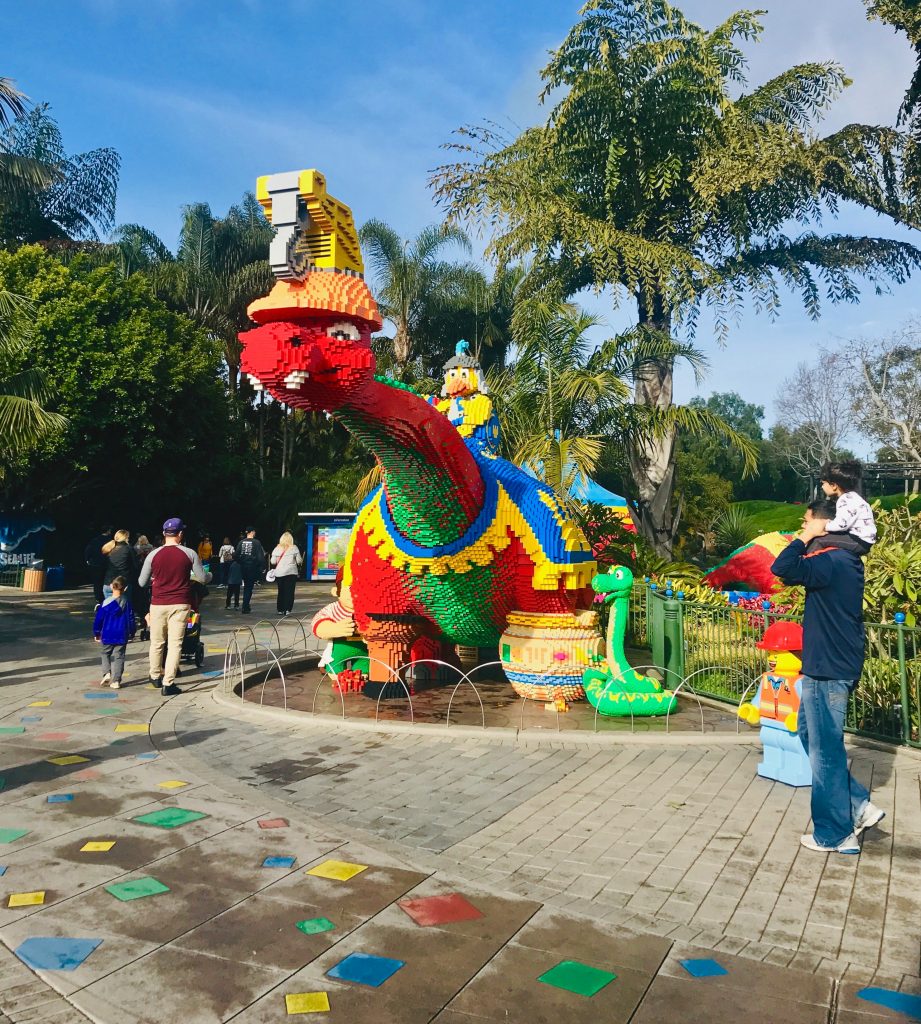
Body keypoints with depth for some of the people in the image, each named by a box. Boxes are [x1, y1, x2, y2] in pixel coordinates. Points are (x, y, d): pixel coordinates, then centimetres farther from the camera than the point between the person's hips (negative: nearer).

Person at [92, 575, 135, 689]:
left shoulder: (106, 603, -9)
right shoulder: (127, 603, -2)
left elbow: (98, 619, -3)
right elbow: (131, 619, 5)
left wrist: (96, 633, 10)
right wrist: (132, 632, 18)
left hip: (107, 636, -1)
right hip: (122, 636, 1)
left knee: (106, 653, 20)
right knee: (118, 656, 6)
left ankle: (107, 673, 3)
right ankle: (116, 680, 2)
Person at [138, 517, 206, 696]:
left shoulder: (153, 555, -3)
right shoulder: (190, 554, -5)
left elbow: (142, 582, 3)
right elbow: (202, 578, 1)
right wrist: (188, 575, 22)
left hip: (158, 604, 2)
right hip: (180, 604, -1)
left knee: (157, 642, 17)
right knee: (175, 644, 1)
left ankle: (155, 676, 34)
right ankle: (168, 684, -1)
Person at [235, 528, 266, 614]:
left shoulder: (241, 542, 1)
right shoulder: (256, 543, -12)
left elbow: (237, 555, 2)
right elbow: (260, 556, -13)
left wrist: (240, 563, 15)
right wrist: (263, 567, -5)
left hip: (243, 567, 5)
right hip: (253, 567, -5)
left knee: (246, 587, 19)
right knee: (249, 587, 1)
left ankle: (246, 606, 25)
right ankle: (245, 608, -2)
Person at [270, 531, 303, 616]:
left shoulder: (277, 548, 2)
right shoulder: (294, 548, -3)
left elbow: (273, 562, 3)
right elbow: (299, 561, -1)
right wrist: (300, 563, 21)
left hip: (279, 573, 2)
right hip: (291, 573, -2)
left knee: (281, 592, 12)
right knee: (289, 592, 1)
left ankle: (280, 609, 15)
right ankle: (287, 610, -6)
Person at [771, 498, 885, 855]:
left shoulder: (832, 561, -20)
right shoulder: (842, 559, 12)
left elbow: (781, 569, -30)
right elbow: (800, 571, 21)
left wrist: (804, 540, -15)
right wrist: (805, 544, 8)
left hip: (827, 670, -10)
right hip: (828, 666, 10)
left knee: (825, 750, 1)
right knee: (810, 735, 20)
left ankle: (835, 835, 14)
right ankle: (859, 808, 24)